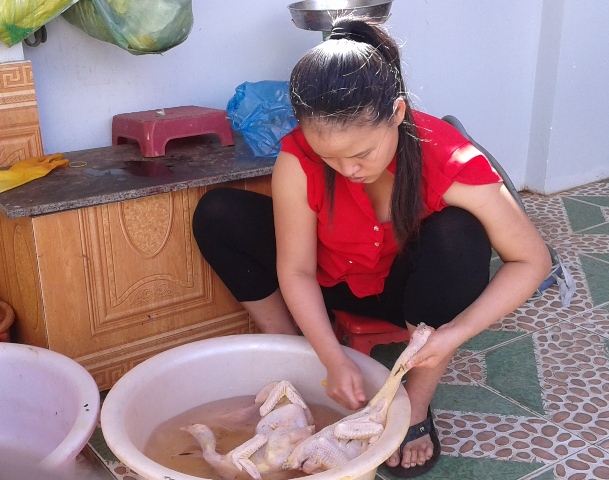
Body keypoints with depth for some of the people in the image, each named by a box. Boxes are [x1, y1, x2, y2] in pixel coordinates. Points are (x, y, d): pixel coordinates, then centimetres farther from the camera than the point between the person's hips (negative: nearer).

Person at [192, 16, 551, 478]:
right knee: (218, 214, -17)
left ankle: (415, 409, -18)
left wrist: (456, 332, -36)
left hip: (409, 286, -1)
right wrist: (333, 360, -32)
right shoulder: (297, 161, -29)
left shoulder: (450, 161, -32)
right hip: (333, 284, 2)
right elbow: (296, 271, -22)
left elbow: (533, 260, -25)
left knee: (458, 234, -35)